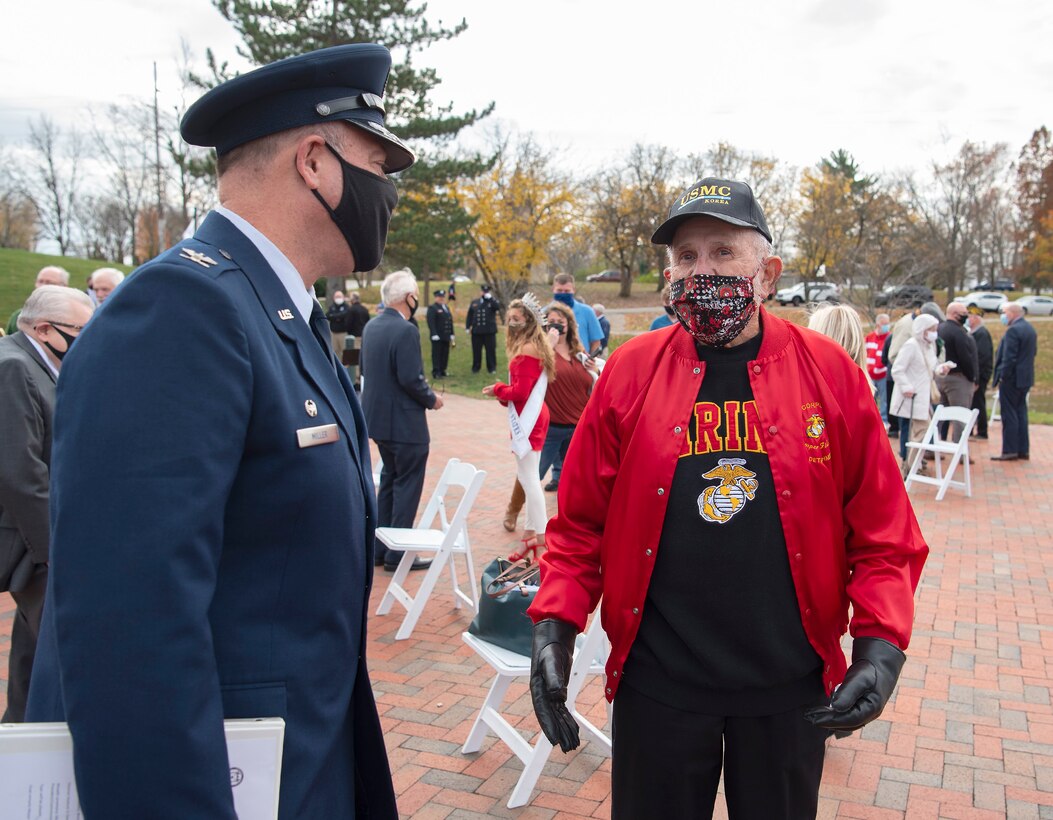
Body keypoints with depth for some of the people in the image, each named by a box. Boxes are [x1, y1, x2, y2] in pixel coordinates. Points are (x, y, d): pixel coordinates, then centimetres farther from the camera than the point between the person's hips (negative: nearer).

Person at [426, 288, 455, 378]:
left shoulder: (446, 308, 20)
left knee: (445, 355, 8)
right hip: (437, 337, -7)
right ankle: (436, 373, -2)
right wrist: (434, 334, -22)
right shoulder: (432, 308, -5)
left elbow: (450, 321, 20)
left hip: (446, 337, 7)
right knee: (437, 354, -4)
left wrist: (452, 334, 13)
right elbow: (431, 322, -14)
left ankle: (442, 371, 15)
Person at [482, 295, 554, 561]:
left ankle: (540, 538, 0)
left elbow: (520, 391, -21)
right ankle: (532, 533, 24)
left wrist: (497, 389, -5)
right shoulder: (536, 347, 14)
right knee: (527, 476, 16)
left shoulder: (526, 350, -18)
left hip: (528, 419, -10)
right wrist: (503, 394, 6)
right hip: (531, 416, 10)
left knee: (529, 478, -6)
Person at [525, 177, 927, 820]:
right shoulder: (631, 371, -3)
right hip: (656, 683, 0)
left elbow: (884, 531, 0)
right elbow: (580, 522, 1)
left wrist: (882, 641, -12)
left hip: (790, 691, 1)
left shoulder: (830, 374, -4)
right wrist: (555, 623, -9)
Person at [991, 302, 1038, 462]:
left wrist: (1003, 377, -18)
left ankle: (1009, 451, -3)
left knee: (1009, 414, -5)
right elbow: (1033, 352, 18)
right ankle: (1023, 450, 16)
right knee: (1020, 413, 13)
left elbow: (1009, 358, -22)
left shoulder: (1013, 330, -18)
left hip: (1012, 378, -9)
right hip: (1025, 378, 9)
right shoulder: (1030, 329, 12)